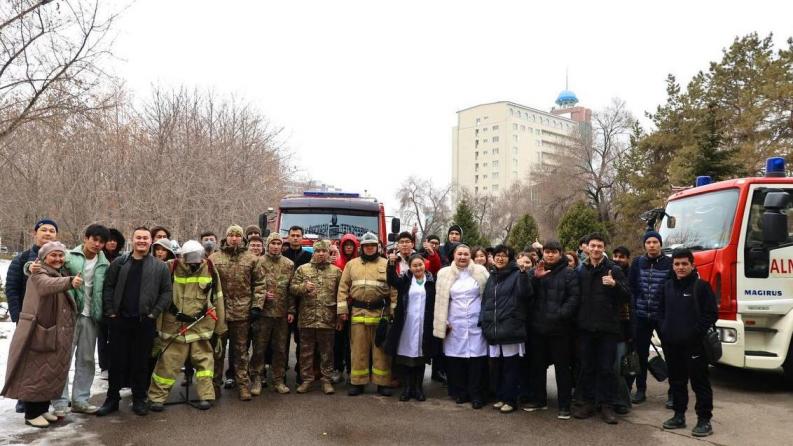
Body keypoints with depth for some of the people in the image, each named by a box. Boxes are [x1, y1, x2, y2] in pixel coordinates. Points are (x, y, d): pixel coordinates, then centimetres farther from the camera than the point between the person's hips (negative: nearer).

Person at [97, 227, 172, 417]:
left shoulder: (160, 267, 4)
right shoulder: (119, 263, 8)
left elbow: (166, 292, 1)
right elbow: (108, 287, 5)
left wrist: (155, 312, -7)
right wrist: (110, 311, -3)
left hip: (145, 322, -1)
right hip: (120, 320, 1)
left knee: (141, 362, 6)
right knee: (117, 361, 7)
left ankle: (139, 399, 18)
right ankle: (112, 399, 20)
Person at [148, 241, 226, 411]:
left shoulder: (210, 270, -2)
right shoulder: (171, 268, -9)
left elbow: (217, 299, 6)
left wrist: (219, 327, 8)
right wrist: (157, 324, -4)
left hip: (202, 324, 2)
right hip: (174, 325, -2)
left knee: (204, 359, 6)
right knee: (169, 361, 2)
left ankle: (206, 396, 15)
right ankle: (157, 397, 15)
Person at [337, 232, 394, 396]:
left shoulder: (387, 264, 5)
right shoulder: (352, 264, 10)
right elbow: (343, 287, 7)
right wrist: (342, 309, -1)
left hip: (381, 313, -1)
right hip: (358, 312, 1)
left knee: (381, 349, 5)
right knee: (358, 349, 6)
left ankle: (383, 383, 13)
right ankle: (357, 383, 15)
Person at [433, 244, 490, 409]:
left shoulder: (480, 272, 4)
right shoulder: (445, 274, 6)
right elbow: (441, 300, 7)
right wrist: (443, 322, 2)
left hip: (476, 323, -1)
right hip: (455, 324, 1)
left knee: (477, 358, -3)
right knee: (456, 357, 2)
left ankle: (476, 395, 7)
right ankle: (460, 392, 16)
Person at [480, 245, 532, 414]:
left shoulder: (516, 274, -1)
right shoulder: (491, 277, 17)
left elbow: (524, 294, -18)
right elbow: (485, 301, 19)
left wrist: (523, 273, -30)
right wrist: (483, 321, 9)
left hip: (511, 328, -6)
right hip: (493, 328, 6)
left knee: (511, 366, 0)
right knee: (497, 366, 12)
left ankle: (510, 400, 10)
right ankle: (500, 397, 24)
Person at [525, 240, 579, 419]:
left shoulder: (569, 274, 0)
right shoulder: (534, 272, 13)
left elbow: (574, 297, -9)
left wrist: (561, 314, -20)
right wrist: (535, 278, -13)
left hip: (560, 328, -4)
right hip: (537, 327, 4)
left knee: (562, 366, 2)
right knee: (537, 365, 14)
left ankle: (564, 405, 11)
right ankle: (539, 399, 28)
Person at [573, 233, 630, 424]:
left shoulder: (614, 269, -2)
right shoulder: (581, 270, 6)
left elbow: (627, 296, -5)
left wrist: (615, 284, -23)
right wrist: (578, 319, 2)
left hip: (608, 327, -3)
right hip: (586, 327, 3)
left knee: (606, 368, 3)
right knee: (587, 367, 9)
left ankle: (606, 405, 13)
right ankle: (588, 402, 20)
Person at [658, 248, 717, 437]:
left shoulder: (701, 286, -7)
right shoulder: (668, 286, 11)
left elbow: (712, 313, -8)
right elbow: (661, 311, 19)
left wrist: (696, 333, -14)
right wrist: (664, 330, 6)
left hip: (694, 344, -6)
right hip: (671, 343, 6)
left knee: (699, 382, 1)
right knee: (676, 381, 13)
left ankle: (704, 419, 9)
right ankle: (679, 416, 24)